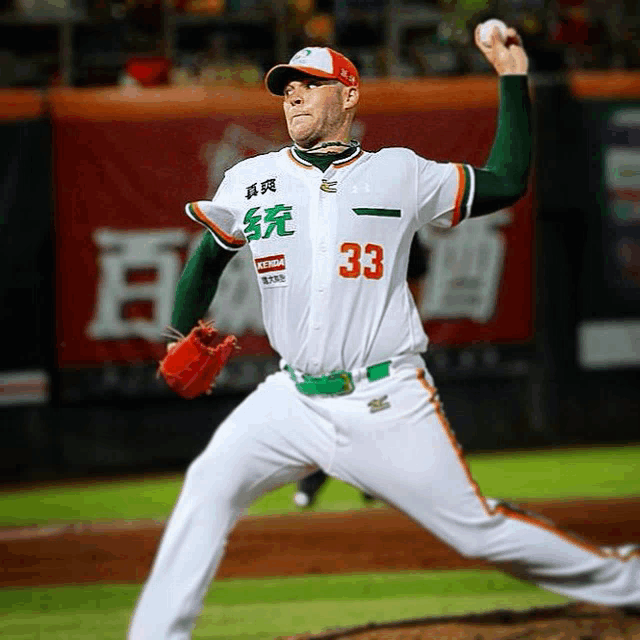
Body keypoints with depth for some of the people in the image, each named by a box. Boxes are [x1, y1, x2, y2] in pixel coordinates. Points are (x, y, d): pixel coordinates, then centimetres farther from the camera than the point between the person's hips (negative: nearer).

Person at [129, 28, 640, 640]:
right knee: (210, 486, -20)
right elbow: (208, 257, 21)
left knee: (479, 529, -2)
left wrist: (513, 78, 7)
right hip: (294, 399, 2)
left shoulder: (401, 175, 2)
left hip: (388, 401, -2)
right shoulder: (250, 181, 7)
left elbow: (507, 182, 9)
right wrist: (181, 335, 11)